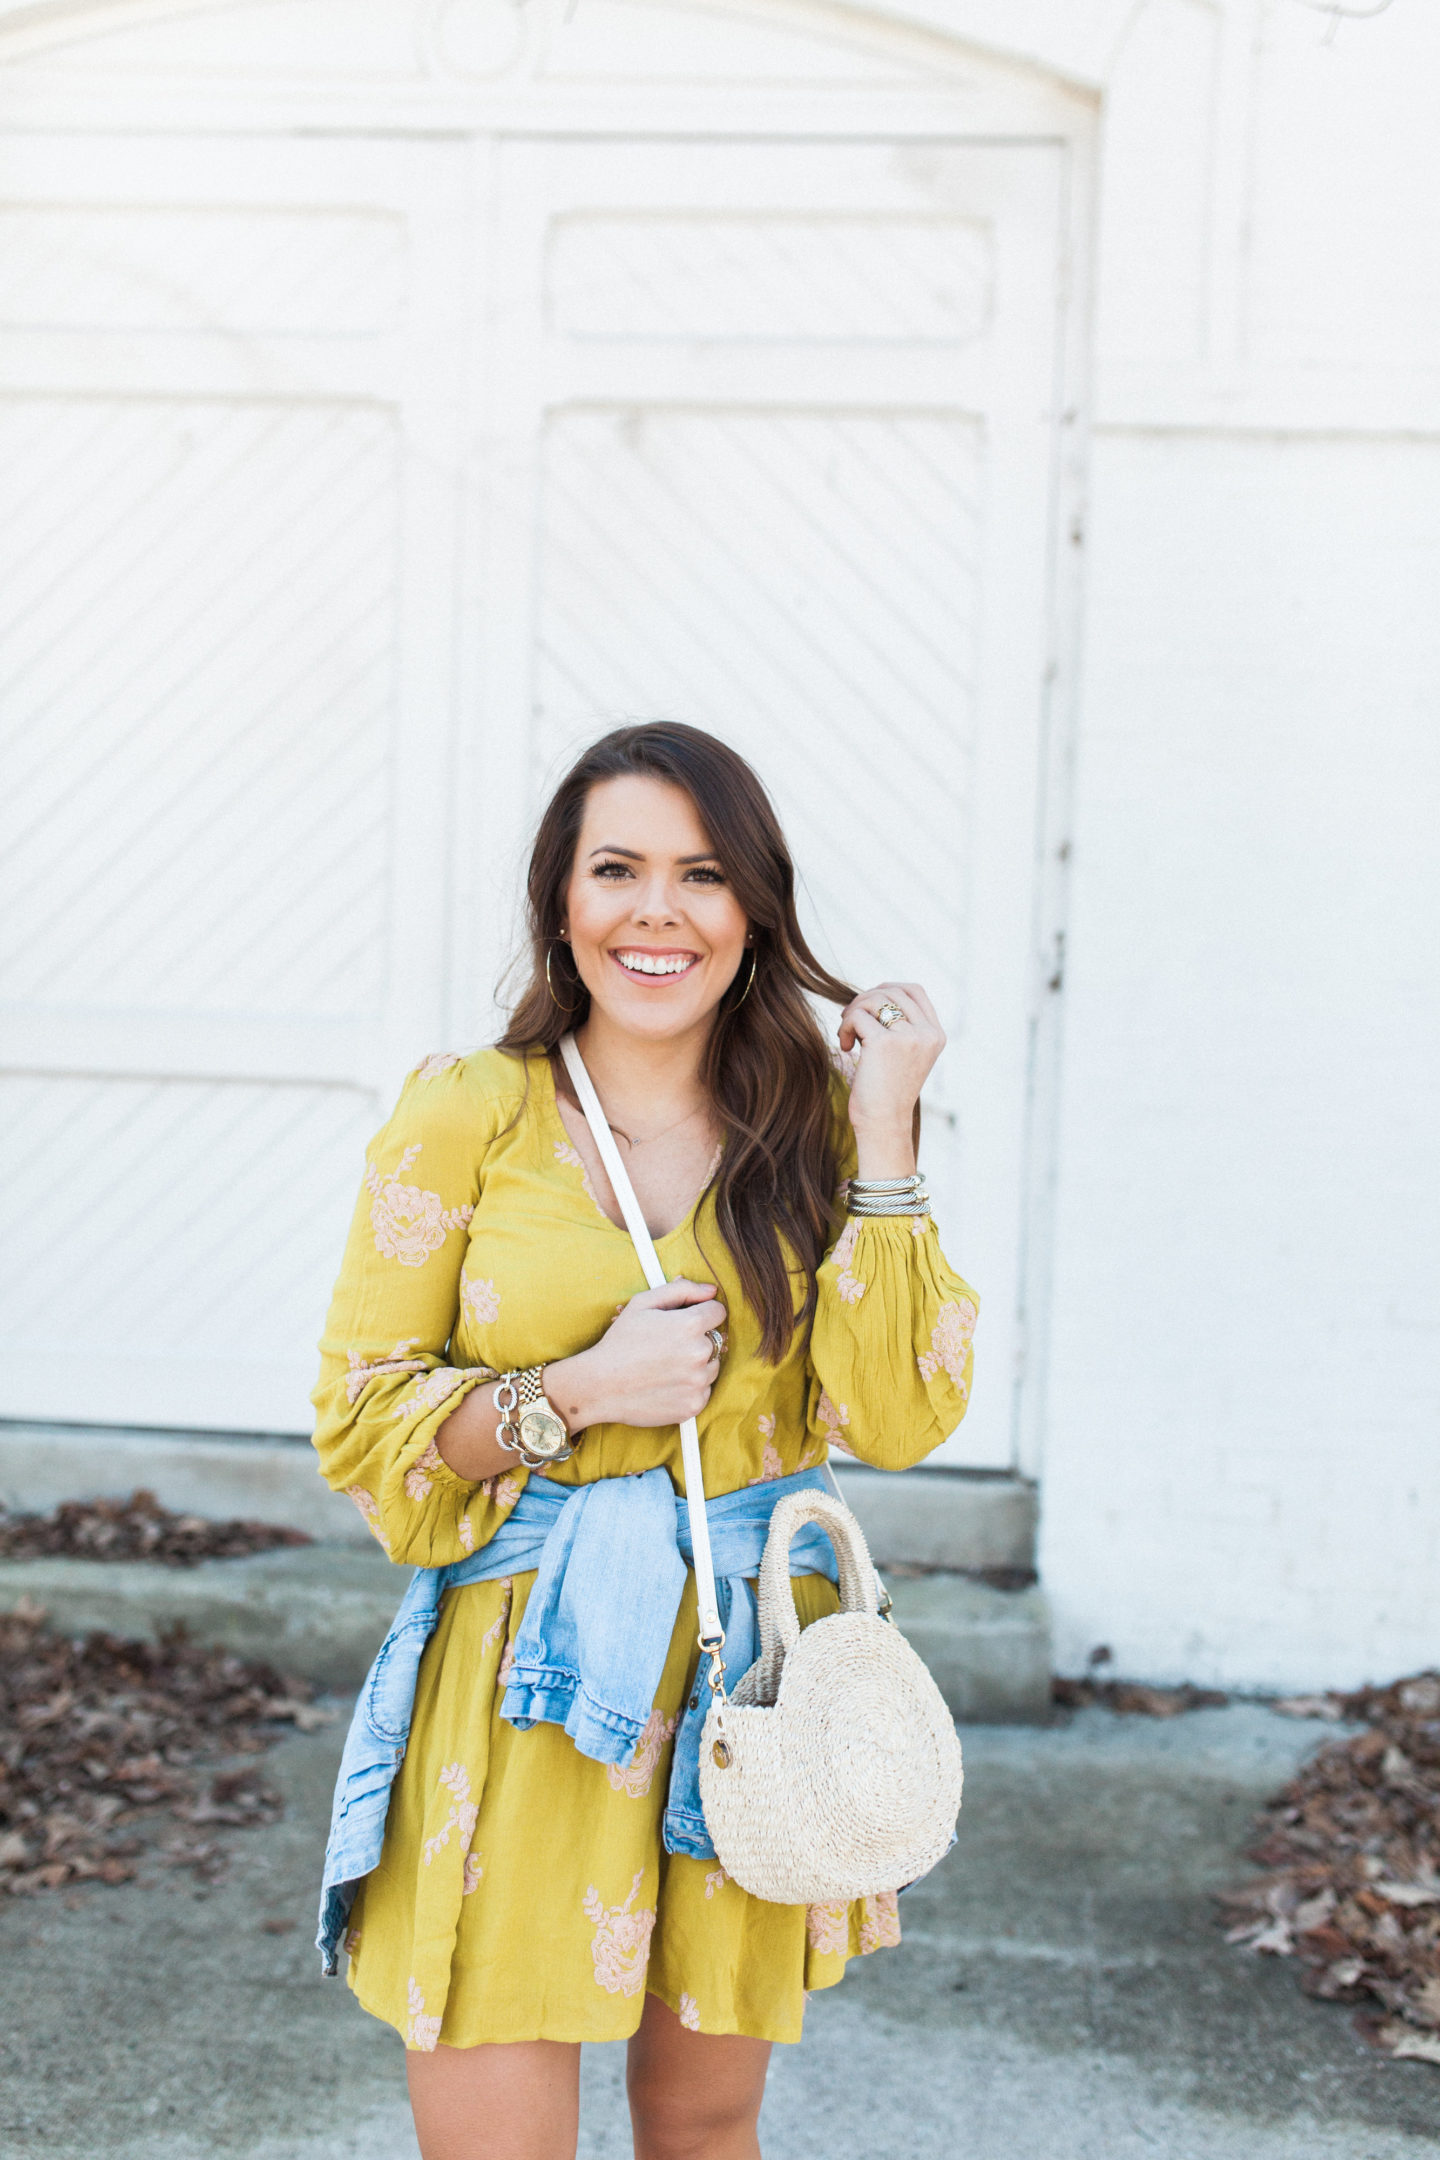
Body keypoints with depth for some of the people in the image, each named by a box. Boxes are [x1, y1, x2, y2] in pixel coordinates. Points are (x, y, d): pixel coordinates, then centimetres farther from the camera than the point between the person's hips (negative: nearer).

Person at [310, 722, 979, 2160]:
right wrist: (584, 1392, -14)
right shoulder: (464, 1121, -4)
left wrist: (881, 1136, -11)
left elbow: (896, 1422, -7)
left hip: (745, 1677, 3)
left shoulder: (812, 1123, 3)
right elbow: (357, 1422, -2)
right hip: (513, 1682, -2)